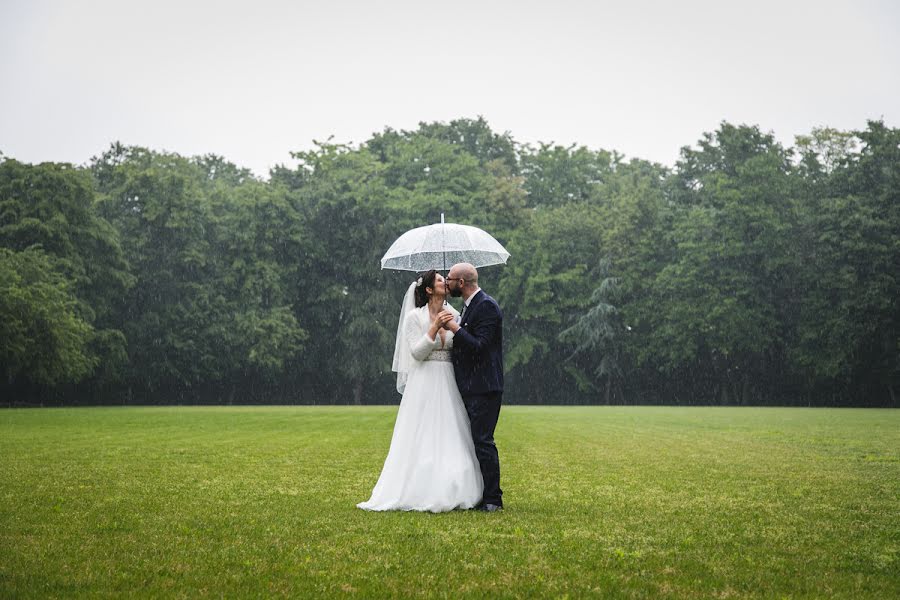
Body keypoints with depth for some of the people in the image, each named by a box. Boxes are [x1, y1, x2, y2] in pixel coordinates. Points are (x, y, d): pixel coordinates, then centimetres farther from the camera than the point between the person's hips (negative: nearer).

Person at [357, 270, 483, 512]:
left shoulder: (453, 316, 10)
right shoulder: (415, 317, -3)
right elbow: (417, 353, -12)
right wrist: (434, 328, -19)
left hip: (449, 385, 5)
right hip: (425, 384, -5)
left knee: (451, 441, 3)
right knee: (422, 441, -4)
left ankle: (449, 493, 8)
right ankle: (419, 494, 0)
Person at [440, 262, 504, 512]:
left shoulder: (487, 306, -14)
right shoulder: (471, 305, 17)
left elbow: (479, 346, -21)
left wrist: (455, 328, -18)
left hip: (483, 388, -10)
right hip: (471, 388, 10)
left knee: (483, 442, -8)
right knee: (477, 441, 13)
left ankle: (492, 499, -3)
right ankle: (479, 495, 20)